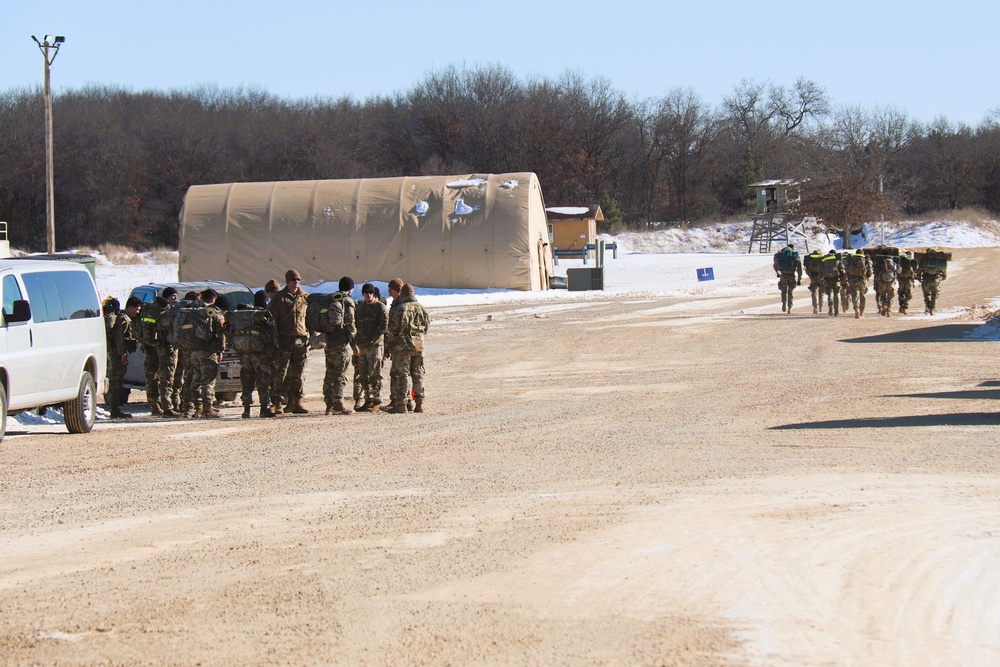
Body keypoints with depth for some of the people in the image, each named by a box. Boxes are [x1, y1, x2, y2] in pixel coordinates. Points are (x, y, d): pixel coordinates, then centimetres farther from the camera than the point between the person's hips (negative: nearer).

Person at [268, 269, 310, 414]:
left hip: (301, 339, 4)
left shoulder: (305, 297, 12)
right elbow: (271, 317, -2)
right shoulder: (279, 297, 2)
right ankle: (279, 401, -4)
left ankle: (296, 401, 11)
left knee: (298, 373, 6)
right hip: (284, 339, -4)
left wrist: (310, 334, 12)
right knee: (282, 372, -6)